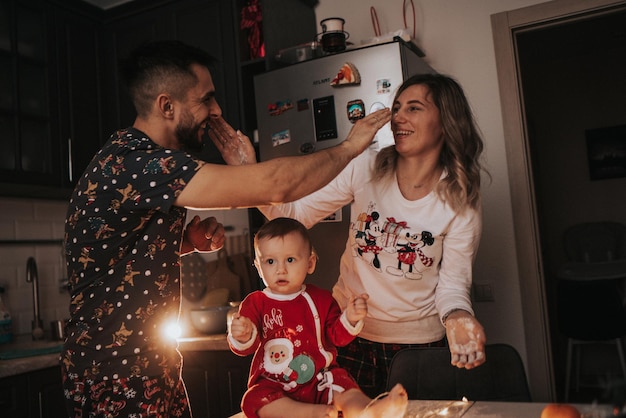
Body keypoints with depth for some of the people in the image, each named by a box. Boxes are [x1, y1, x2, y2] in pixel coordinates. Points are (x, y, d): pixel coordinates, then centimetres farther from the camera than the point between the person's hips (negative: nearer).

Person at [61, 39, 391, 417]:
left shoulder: (138, 158, 7)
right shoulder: (131, 163, -26)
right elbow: (273, 186, -32)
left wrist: (188, 241, -1)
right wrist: (350, 146, -15)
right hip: (115, 382, -9)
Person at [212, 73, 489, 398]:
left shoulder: (461, 201, -11)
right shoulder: (367, 168, -9)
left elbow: (453, 282, -9)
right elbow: (295, 215, -9)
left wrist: (457, 318, -31)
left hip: (418, 343, -1)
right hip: (351, 334, 1)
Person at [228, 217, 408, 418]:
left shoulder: (321, 299, 4)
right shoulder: (255, 302, -1)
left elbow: (337, 336, 4)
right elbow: (242, 348, -7)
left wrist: (350, 319, -17)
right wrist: (243, 337, -32)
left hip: (319, 379, 1)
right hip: (273, 384, -1)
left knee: (344, 386, -26)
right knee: (254, 400, -30)